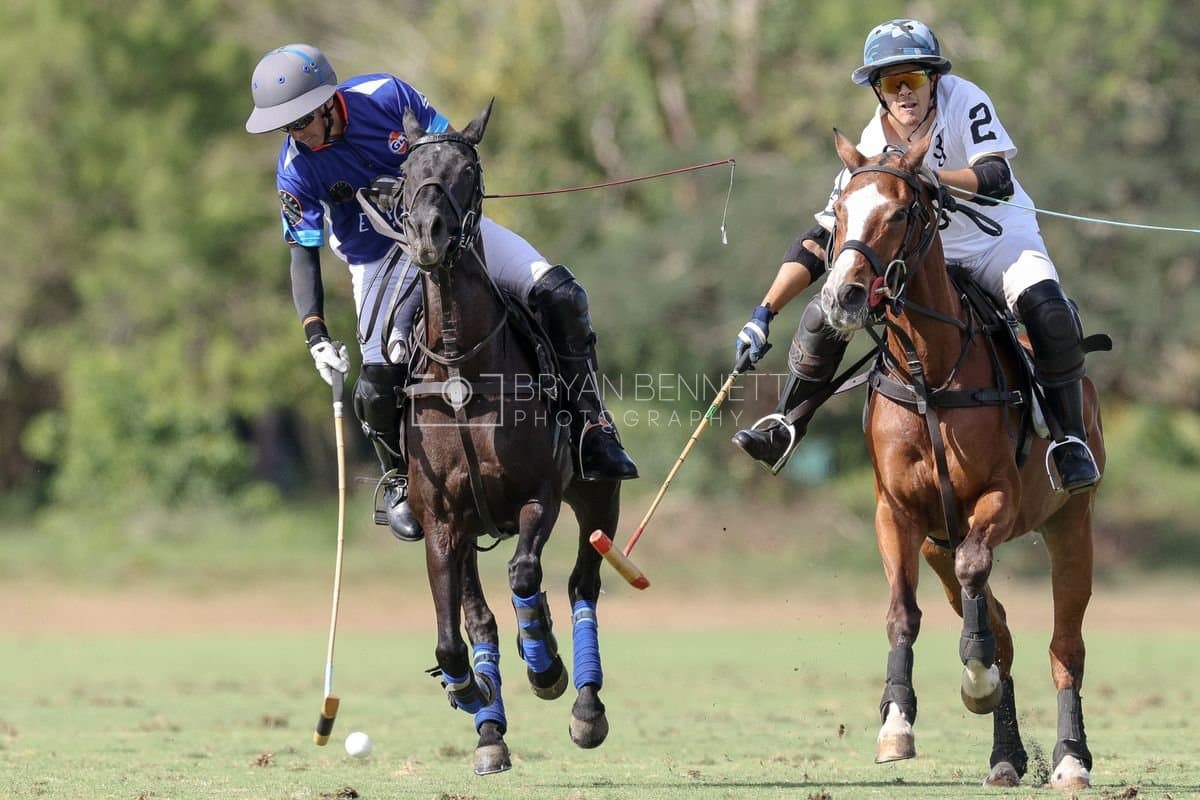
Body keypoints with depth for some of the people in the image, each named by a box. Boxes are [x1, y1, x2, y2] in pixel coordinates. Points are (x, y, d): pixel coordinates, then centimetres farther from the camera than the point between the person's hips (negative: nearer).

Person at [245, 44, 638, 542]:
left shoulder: (385, 95, -16)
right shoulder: (296, 170, -16)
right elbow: (304, 254, -10)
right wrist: (315, 336, -21)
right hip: (379, 263, -1)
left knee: (558, 292, -17)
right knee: (378, 384, -20)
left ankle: (590, 425, -3)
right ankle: (398, 482, 10)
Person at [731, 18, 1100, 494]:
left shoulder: (963, 101, -19)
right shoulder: (870, 151, -12)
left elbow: (996, 180, -32)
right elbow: (820, 241, -9)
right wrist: (764, 314, -17)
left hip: (1000, 240, -3)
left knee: (1048, 311, -34)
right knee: (823, 315, -9)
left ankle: (1069, 440, -20)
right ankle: (783, 432, 11)